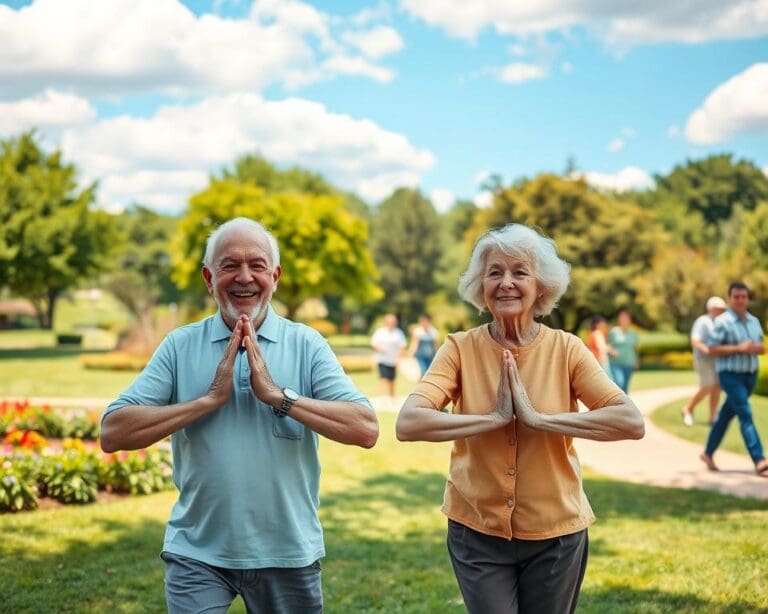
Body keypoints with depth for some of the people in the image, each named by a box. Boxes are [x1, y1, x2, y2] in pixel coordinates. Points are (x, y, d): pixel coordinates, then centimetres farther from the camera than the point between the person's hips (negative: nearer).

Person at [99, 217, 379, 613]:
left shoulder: (306, 344, -2)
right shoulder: (180, 346, -1)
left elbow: (366, 430, -12)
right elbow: (113, 433, -10)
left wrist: (277, 395, -19)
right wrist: (211, 398, -16)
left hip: (288, 554, 1)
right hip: (198, 553, -1)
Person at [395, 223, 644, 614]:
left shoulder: (566, 349, -7)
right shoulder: (460, 348, -8)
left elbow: (632, 422, -18)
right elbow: (408, 423, -21)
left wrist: (539, 418, -23)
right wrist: (494, 418, -23)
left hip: (555, 533, 1)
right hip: (477, 532, -1)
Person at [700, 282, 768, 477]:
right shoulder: (722, 322, -9)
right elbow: (712, 349, -12)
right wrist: (738, 348, -20)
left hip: (750, 375, 6)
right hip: (730, 374, -6)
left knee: (727, 414, 14)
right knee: (746, 415, -14)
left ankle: (709, 453, 26)